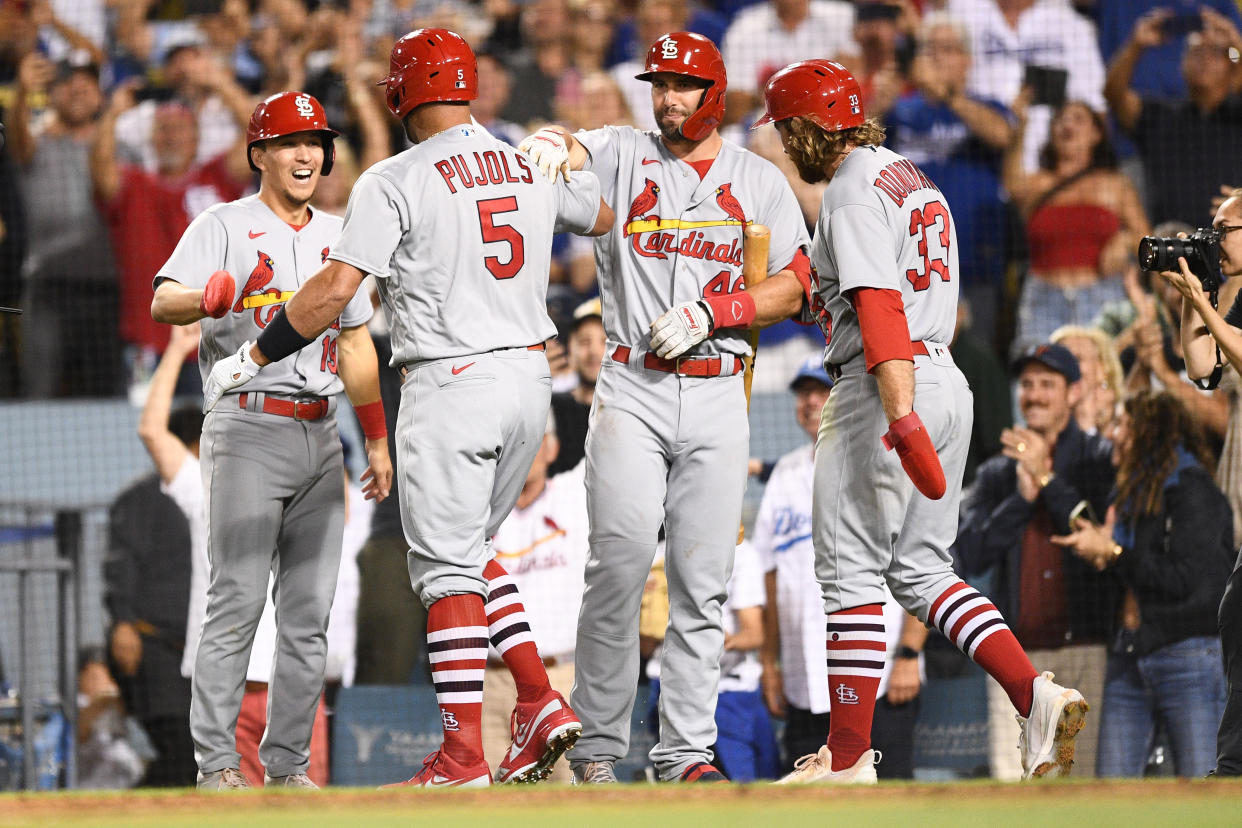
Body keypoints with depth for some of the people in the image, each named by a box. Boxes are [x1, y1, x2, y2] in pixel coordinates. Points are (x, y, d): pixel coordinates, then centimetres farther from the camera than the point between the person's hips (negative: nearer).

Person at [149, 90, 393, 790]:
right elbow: (163, 303, -16)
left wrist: (378, 438, 18)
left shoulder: (337, 236, 17)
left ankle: (289, 763, 8)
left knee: (310, 610, 4)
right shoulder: (226, 226, -1)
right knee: (239, 602, -10)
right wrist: (210, 297, -39)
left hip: (321, 433, 6)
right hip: (249, 429, -6)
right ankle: (218, 763, -8)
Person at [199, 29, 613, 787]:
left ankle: (463, 755, -6)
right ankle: (540, 703, 10)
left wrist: (252, 359, -6)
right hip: (530, 379, 6)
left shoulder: (396, 182, -9)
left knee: (448, 568, -3)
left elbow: (335, 290, -15)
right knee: (471, 552, 21)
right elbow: (606, 215, 29)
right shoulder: (534, 170, 9)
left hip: (450, 383, -6)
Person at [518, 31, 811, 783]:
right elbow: (574, 150, -12)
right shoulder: (623, 155, 8)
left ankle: (687, 750, 3)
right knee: (622, 559, -13)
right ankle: (597, 744, -6)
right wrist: (554, 145, -37)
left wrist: (709, 312, -9)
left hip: (717, 393, 2)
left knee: (703, 579, 0)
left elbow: (792, 285, 6)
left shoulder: (760, 181, 11)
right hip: (632, 390, -2)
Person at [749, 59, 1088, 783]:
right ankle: (1037, 695, -3)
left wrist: (901, 419, -30)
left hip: (886, 388, -10)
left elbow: (880, 308, -23)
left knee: (849, 572, -3)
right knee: (920, 569, 13)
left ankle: (848, 759, -2)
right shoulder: (908, 175, 18)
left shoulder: (855, 194, -12)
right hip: (945, 379, 10)